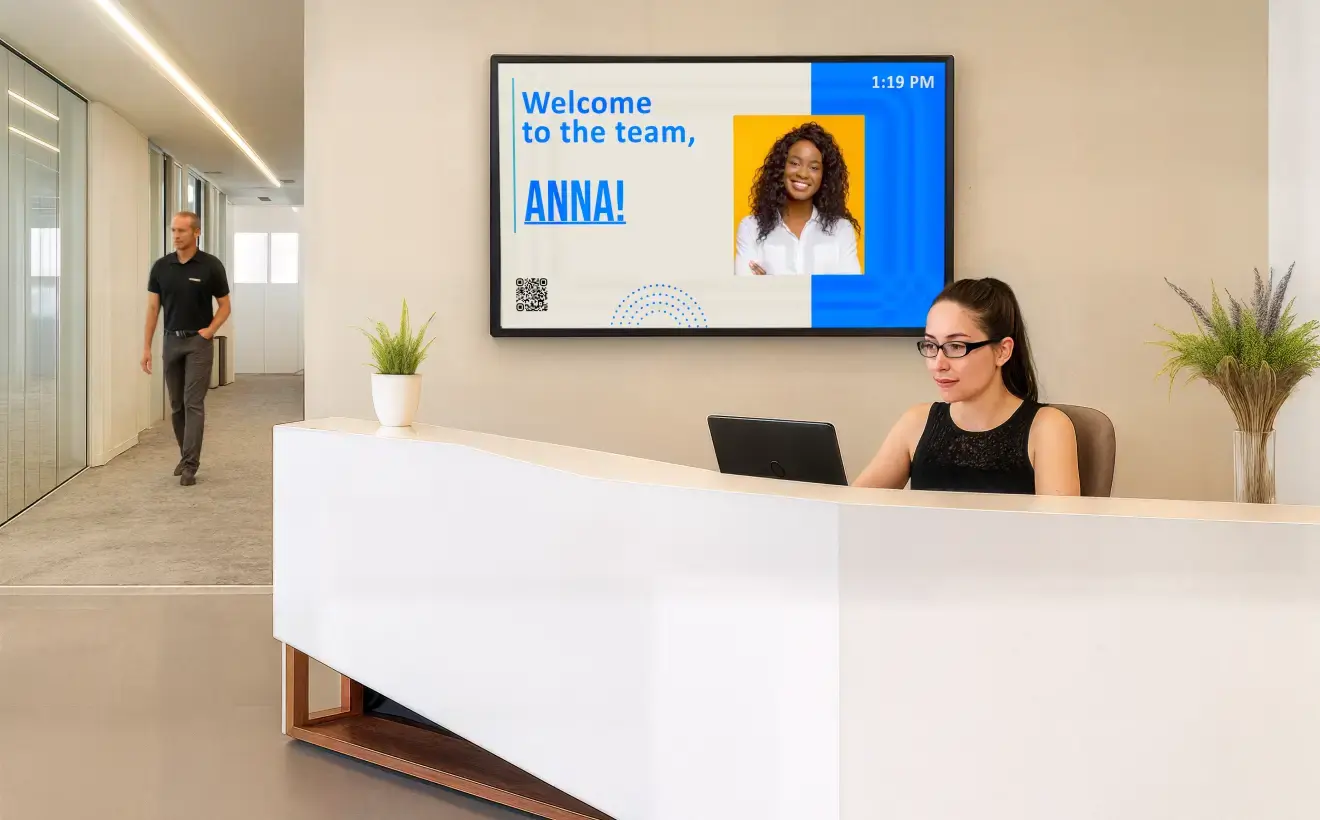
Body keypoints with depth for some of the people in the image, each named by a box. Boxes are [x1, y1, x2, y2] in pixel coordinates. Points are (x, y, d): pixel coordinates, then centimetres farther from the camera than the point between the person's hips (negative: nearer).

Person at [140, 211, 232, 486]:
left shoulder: (211, 266, -7)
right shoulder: (161, 266, 3)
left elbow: (224, 305, 0)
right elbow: (152, 307, 5)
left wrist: (210, 330, -16)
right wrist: (146, 346, 0)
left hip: (198, 342, -4)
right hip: (171, 342, 4)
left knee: (194, 404, -9)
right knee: (176, 405, 10)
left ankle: (190, 465, -9)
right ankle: (187, 456, 24)